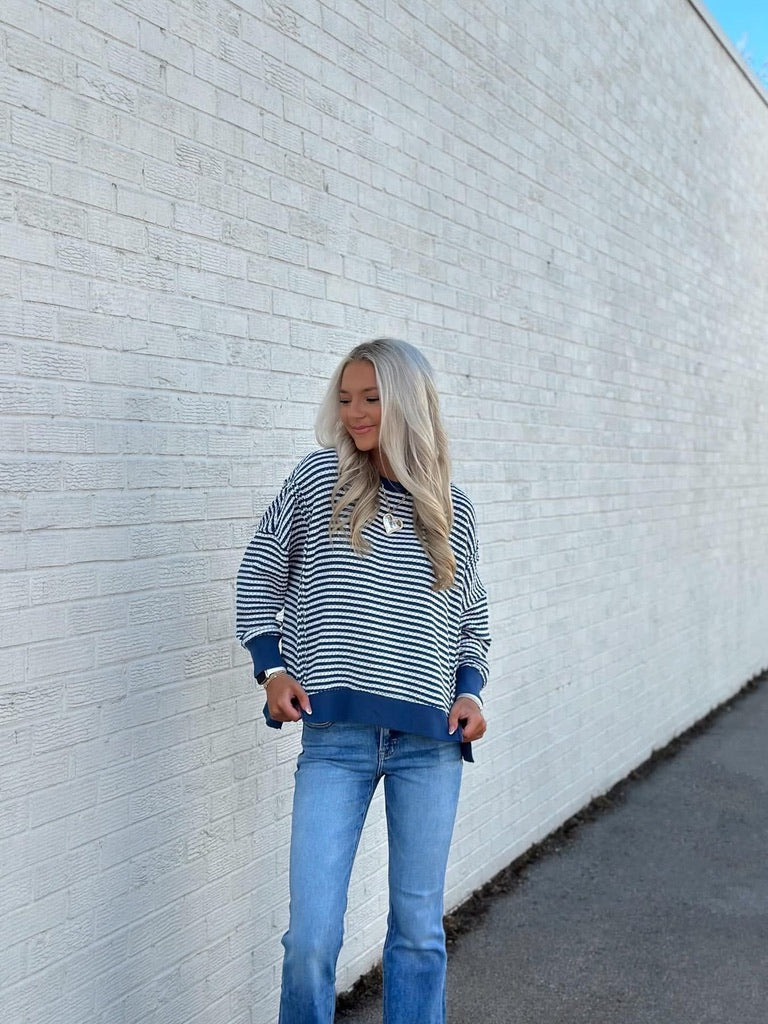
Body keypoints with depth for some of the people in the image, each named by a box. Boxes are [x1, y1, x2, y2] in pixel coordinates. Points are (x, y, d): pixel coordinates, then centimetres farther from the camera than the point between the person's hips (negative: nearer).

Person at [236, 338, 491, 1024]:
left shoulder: (453, 508, 6)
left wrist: (471, 689, 1)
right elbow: (260, 570, 10)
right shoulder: (319, 478, 1)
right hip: (335, 736, -1)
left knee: (420, 926, 13)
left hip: (431, 739, 2)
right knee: (312, 935, -1)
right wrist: (271, 666, 0)